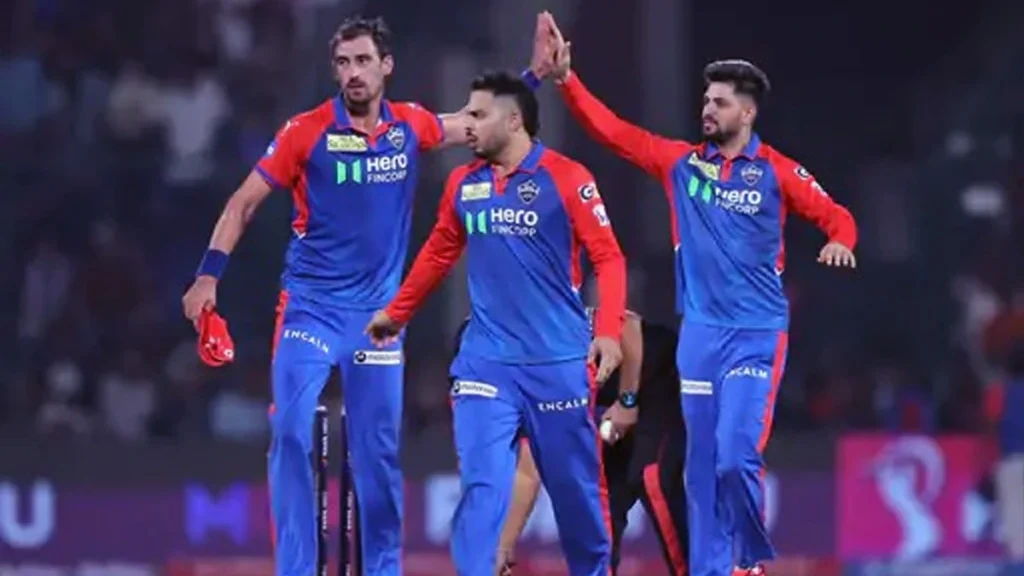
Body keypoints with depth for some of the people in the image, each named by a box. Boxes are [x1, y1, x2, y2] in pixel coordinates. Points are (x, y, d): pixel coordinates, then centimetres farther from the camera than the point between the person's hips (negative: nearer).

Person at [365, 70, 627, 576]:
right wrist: (397, 312, 29)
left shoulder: (565, 178, -7)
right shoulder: (462, 184, 8)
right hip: (485, 361, 3)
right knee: (481, 482, -10)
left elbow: (608, 257, -9)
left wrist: (608, 330, -20)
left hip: (557, 362, -3)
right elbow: (438, 254, 23)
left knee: (575, 485, 9)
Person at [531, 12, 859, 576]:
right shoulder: (681, 162, 6)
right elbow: (613, 129, 5)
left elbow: (836, 216, 1)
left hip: (757, 334, -4)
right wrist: (565, 78, -4)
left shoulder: (777, 172, -3)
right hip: (700, 333, 4)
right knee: (702, 465, 6)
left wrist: (839, 242, -22)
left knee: (736, 457, -16)